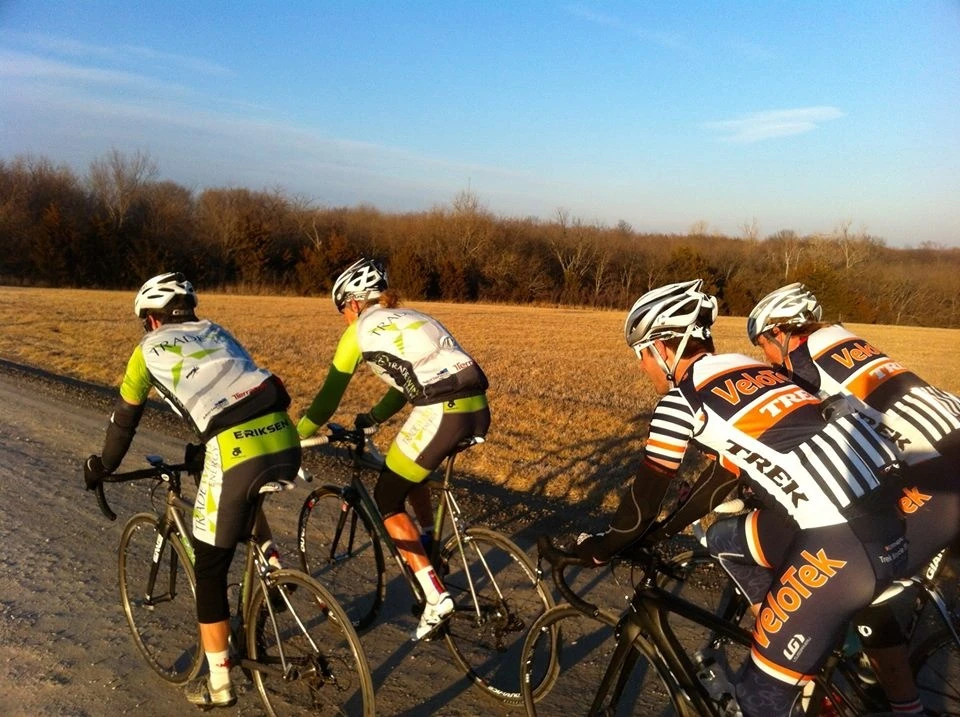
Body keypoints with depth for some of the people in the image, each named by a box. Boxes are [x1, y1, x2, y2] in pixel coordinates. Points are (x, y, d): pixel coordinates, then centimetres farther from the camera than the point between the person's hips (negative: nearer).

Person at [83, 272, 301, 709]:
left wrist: (102, 468, 43)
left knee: (209, 570, 12)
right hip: (285, 440, 6)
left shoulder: (150, 348, 17)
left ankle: (218, 684, 20)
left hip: (236, 452, -5)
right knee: (247, 499, 40)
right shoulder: (217, 332, 29)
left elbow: (125, 418, 26)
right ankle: (274, 568, 24)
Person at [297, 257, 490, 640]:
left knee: (387, 499, 10)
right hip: (478, 408, 8)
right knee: (410, 471, 33)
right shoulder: (411, 318, 27)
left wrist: (295, 436, 23)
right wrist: (370, 420, 45)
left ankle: (435, 596, 4)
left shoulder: (360, 329, 8)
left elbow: (330, 393, 11)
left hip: (440, 414, -8)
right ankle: (430, 548, 35)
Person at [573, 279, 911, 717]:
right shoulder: (746, 371, 21)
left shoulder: (681, 400, -2)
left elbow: (645, 498, 4)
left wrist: (600, 549, 22)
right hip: (882, 512, 9)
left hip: (846, 545, -9)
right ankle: (805, 664, 29)